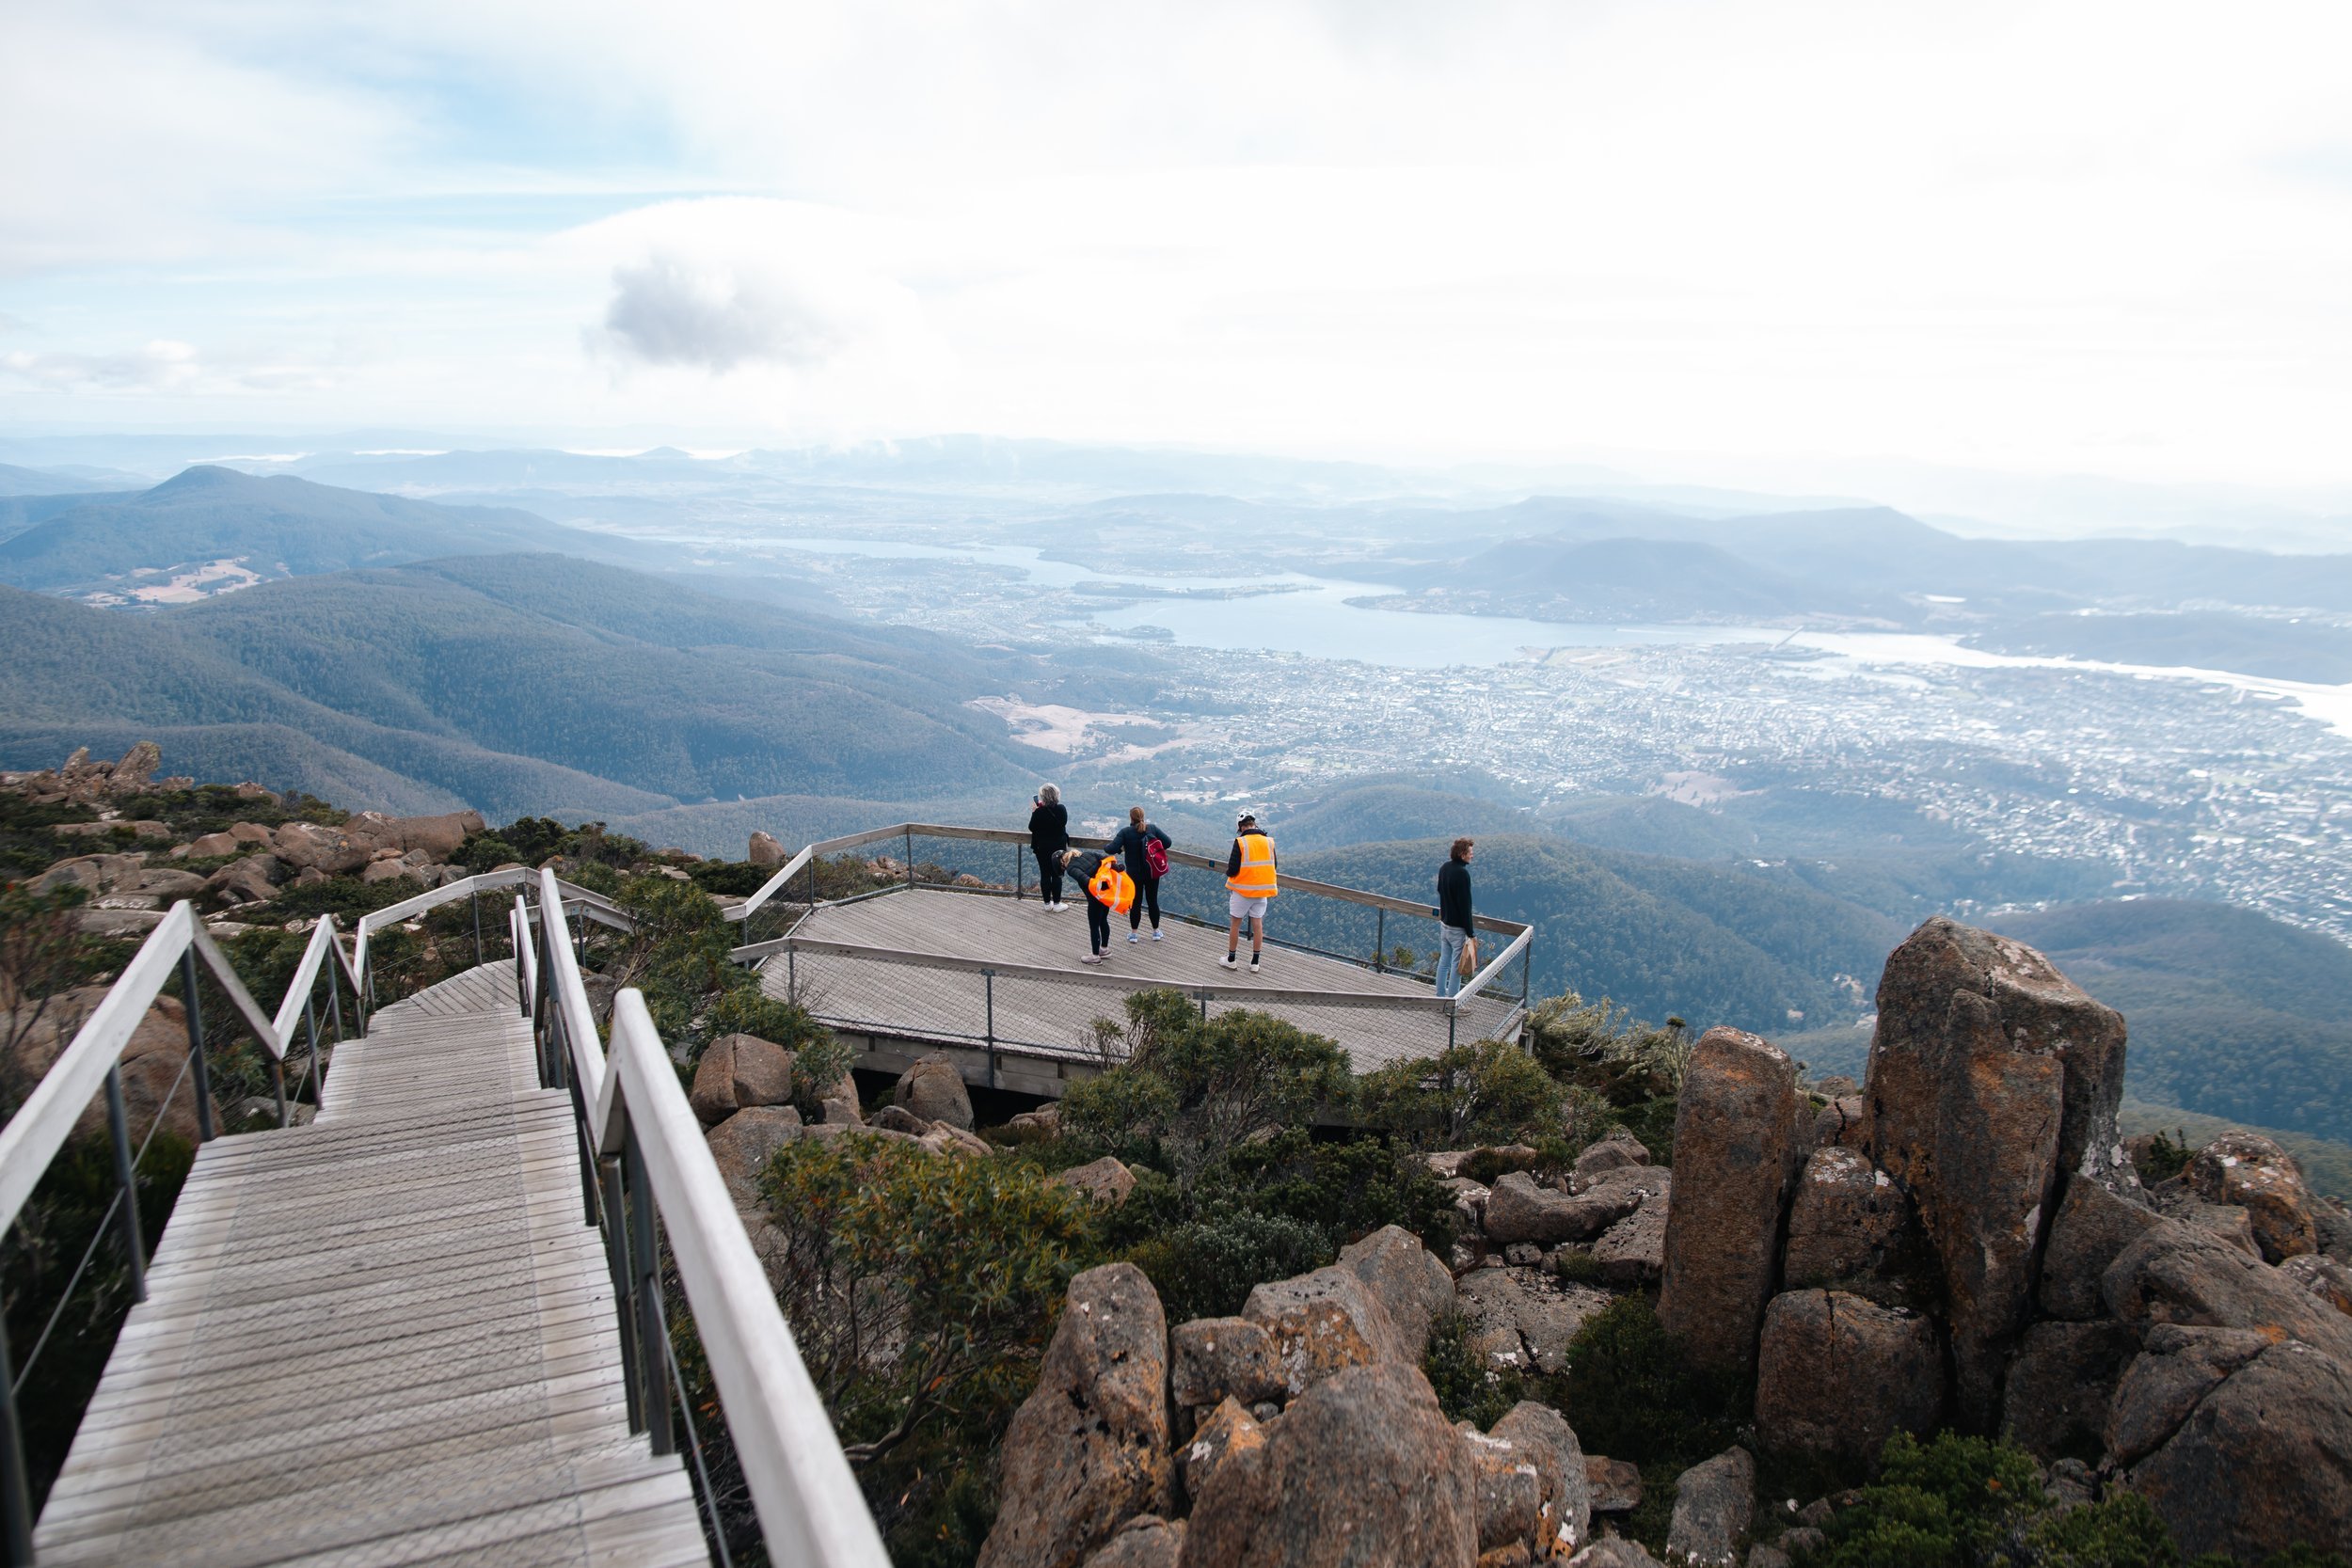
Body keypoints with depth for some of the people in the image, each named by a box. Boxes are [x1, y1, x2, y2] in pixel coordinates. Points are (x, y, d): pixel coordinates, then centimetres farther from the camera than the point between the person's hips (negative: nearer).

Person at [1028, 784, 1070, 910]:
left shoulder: (1039, 812, -19)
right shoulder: (1062, 809, -13)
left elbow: (1032, 828, -7)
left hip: (1042, 848, -1)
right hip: (1059, 847, 1)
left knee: (1045, 875, 10)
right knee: (1057, 875, 9)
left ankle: (1047, 903, 18)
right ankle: (1056, 903, 12)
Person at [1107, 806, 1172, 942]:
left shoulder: (1125, 832, -13)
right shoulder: (1152, 828, -7)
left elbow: (1112, 849, -20)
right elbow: (1167, 842, -7)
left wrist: (1120, 849, 1)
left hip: (1134, 874, -2)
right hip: (1152, 873, 2)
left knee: (1135, 902, 10)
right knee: (1153, 901, 14)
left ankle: (1134, 933, 16)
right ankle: (1156, 932, 24)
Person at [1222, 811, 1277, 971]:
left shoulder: (1240, 842, -14)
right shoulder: (1269, 842, -1)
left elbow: (1232, 869, -15)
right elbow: (1272, 866, 8)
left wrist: (1228, 872, 7)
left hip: (1242, 890, -4)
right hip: (1262, 890, 4)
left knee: (1235, 923, 11)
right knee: (1258, 924, 12)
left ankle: (1230, 959, 20)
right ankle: (1255, 963, 17)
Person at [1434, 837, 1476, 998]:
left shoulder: (1444, 868, 4)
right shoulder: (1462, 873, -23)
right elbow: (1465, 905, -22)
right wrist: (1470, 933, -16)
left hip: (1444, 923, 9)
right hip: (1457, 927, -8)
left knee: (1443, 961, 18)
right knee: (1457, 965, 1)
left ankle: (1441, 994, 27)